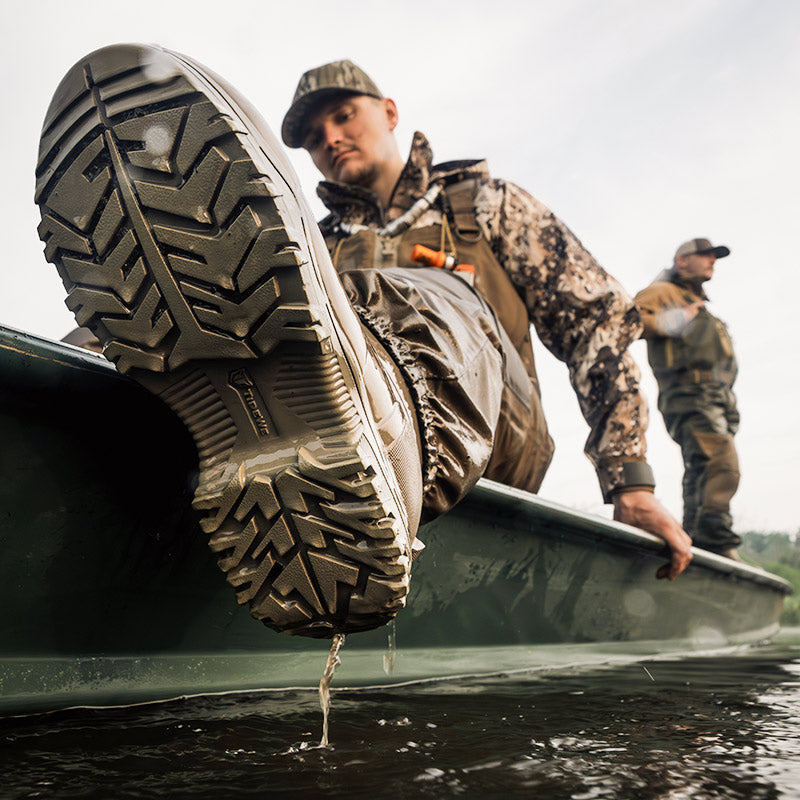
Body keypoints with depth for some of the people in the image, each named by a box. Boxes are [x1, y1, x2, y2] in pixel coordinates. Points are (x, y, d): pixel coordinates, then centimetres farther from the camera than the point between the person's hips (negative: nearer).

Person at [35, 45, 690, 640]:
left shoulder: (483, 206, 25)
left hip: (486, 442, -2)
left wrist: (629, 480, 0)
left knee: (435, 307, -34)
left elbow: (599, 316, 14)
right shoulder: (325, 244, 34)